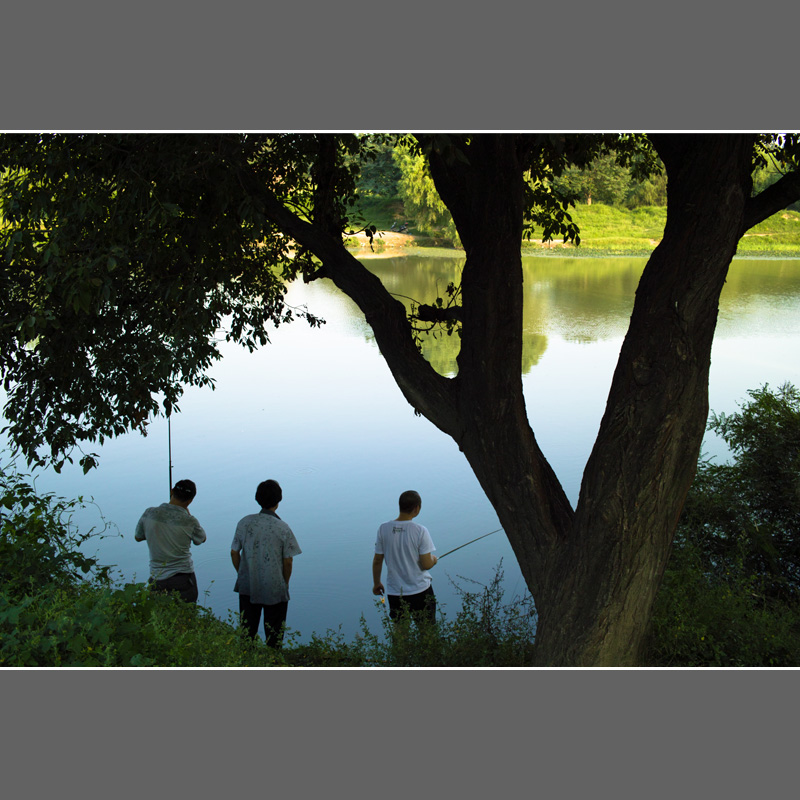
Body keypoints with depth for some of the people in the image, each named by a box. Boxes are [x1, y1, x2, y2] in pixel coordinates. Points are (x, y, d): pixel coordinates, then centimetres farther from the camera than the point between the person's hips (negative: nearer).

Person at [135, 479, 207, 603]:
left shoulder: (149, 514, -5)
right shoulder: (189, 521, -13)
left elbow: (138, 537, 12)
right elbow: (202, 539, 8)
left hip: (157, 580, 3)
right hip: (183, 579, -3)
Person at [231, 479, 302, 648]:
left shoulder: (245, 522, -5)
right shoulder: (283, 528, -13)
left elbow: (234, 553, 1)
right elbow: (288, 561, -9)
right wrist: (285, 583, 7)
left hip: (247, 587, 3)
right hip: (274, 589, -3)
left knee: (247, 631, 17)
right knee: (274, 635, 10)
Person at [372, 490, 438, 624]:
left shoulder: (384, 529, -6)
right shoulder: (420, 531, -16)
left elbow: (377, 561, 1)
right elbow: (426, 564, -15)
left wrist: (376, 583, 16)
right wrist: (434, 559, 8)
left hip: (395, 592, 3)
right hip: (420, 591, -3)